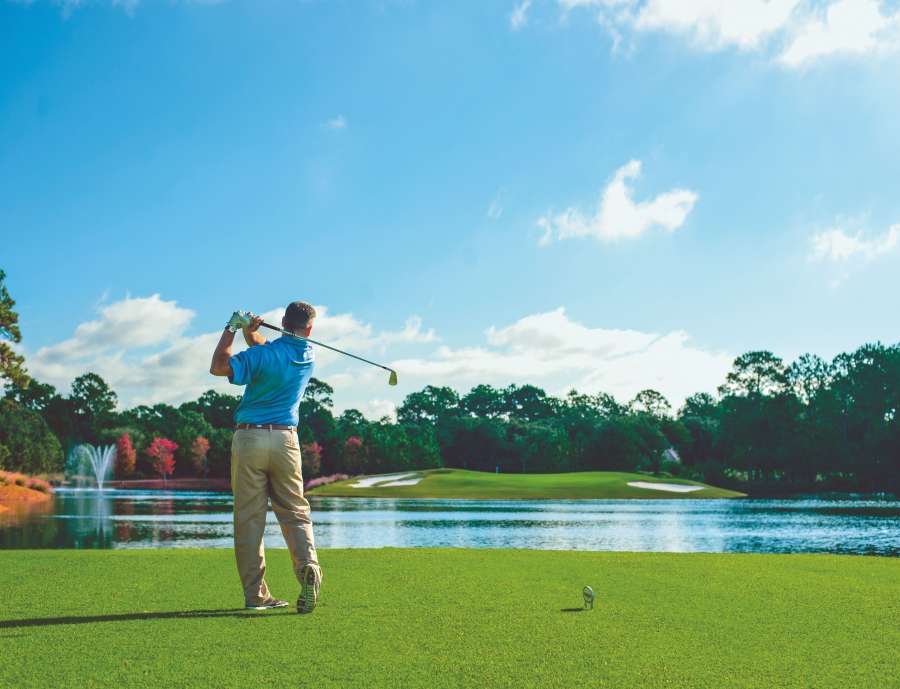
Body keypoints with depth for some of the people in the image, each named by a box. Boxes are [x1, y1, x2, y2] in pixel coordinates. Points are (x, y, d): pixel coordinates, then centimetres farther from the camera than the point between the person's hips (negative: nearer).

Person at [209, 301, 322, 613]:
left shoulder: (262, 355, -9)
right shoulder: (308, 356, 8)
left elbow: (218, 366, -12)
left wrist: (232, 328, -3)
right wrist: (250, 330, 8)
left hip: (248, 438, -3)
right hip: (285, 439, 3)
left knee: (249, 518, 2)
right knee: (294, 511, 8)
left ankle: (255, 593, 3)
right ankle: (308, 566, -17)